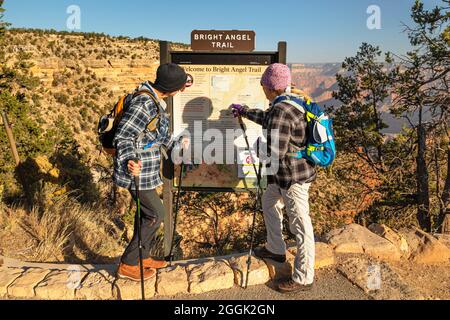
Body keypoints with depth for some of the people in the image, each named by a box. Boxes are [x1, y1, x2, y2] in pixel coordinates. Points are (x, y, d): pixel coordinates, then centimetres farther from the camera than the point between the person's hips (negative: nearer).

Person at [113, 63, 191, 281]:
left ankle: (143, 257, 36)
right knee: (155, 214, 0)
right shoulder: (144, 103, -24)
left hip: (147, 169, 10)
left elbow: (160, 134, 21)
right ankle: (128, 265, 14)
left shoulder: (156, 101, 8)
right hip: (138, 171, -10)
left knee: (147, 213, 19)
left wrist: (178, 144, 34)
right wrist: (129, 161, -42)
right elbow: (122, 137, -26)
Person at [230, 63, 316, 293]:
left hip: (294, 175, -11)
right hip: (283, 174, 11)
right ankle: (275, 249, 45)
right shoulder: (289, 102, 6)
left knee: (300, 225, 1)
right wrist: (244, 111, 38)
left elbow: (274, 152, -28)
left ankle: (303, 279, 17)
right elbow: (267, 118, 26)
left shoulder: (280, 111, -25)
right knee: (269, 203, 27)